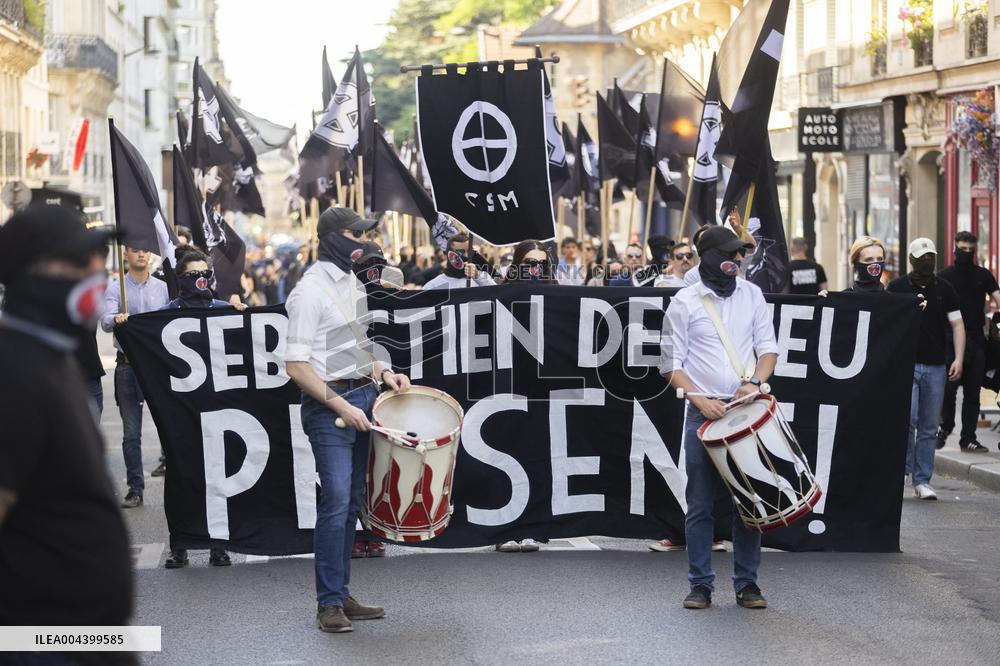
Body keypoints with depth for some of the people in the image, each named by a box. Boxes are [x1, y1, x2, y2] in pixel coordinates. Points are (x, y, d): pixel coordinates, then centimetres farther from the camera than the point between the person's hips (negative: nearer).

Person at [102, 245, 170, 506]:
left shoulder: (163, 288, 8)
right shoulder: (115, 288, 3)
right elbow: (105, 322, -12)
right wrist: (116, 319, -35)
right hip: (128, 364, -1)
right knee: (131, 432, 0)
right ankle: (135, 488, 5)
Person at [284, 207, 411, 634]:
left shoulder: (352, 282, 13)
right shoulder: (310, 291, -14)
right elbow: (296, 365, -17)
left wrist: (382, 372, 9)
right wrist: (340, 405, -21)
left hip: (361, 396, 9)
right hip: (329, 405, -9)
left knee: (351, 501, 10)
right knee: (336, 500, -11)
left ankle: (342, 595, 17)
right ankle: (329, 603, -5)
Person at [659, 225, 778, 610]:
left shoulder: (751, 295, 8)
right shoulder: (684, 302, -2)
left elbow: (768, 347, 10)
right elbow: (671, 365, -2)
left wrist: (755, 382, -9)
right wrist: (702, 401, -15)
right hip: (703, 413, -2)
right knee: (700, 503, 0)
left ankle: (747, 583, 11)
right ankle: (701, 585, 7)